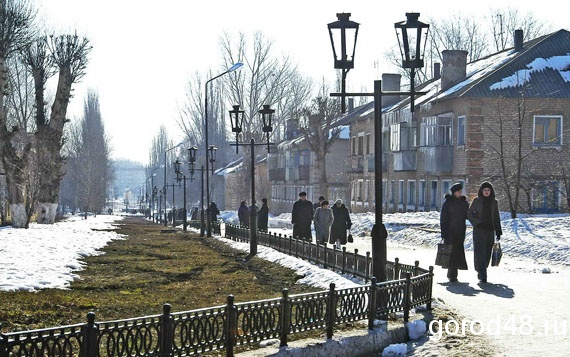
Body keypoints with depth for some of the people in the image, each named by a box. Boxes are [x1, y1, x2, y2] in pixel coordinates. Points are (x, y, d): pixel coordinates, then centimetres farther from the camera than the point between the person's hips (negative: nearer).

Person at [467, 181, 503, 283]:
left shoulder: (494, 202, 10)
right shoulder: (477, 201, 2)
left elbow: (497, 218, 14)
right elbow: (469, 213, 6)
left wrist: (498, 232, 10)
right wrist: (476, 223, -8)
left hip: (490, 230, 3)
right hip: (479, 230, -3)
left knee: (487, 253, 6)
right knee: (480, 251, -12)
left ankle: (481, 272, 23)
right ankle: (482, 275, -17)